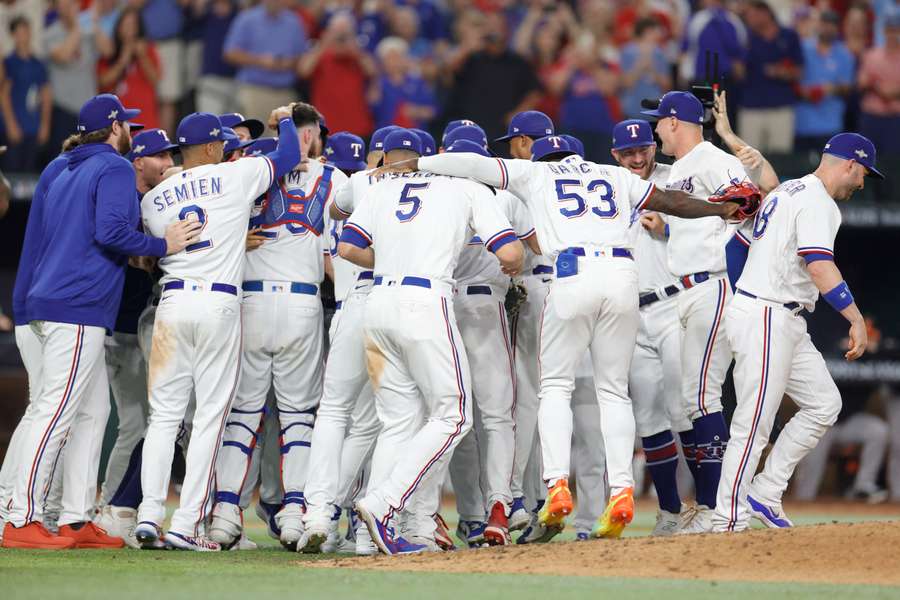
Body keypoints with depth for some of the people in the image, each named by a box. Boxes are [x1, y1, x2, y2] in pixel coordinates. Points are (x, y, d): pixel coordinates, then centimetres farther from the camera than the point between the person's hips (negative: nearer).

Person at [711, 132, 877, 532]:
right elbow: (820, 267, -26)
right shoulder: (818, 202, -14)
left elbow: (741, 236, 24)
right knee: (753, 424, -8)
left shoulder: (785, 191, 18)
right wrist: (856, 319, -27)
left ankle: (765, 494, 10)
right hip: (766, 319, -10)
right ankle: (729, 522, -6)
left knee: (824, 404, 9)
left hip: (785, 322, 10)